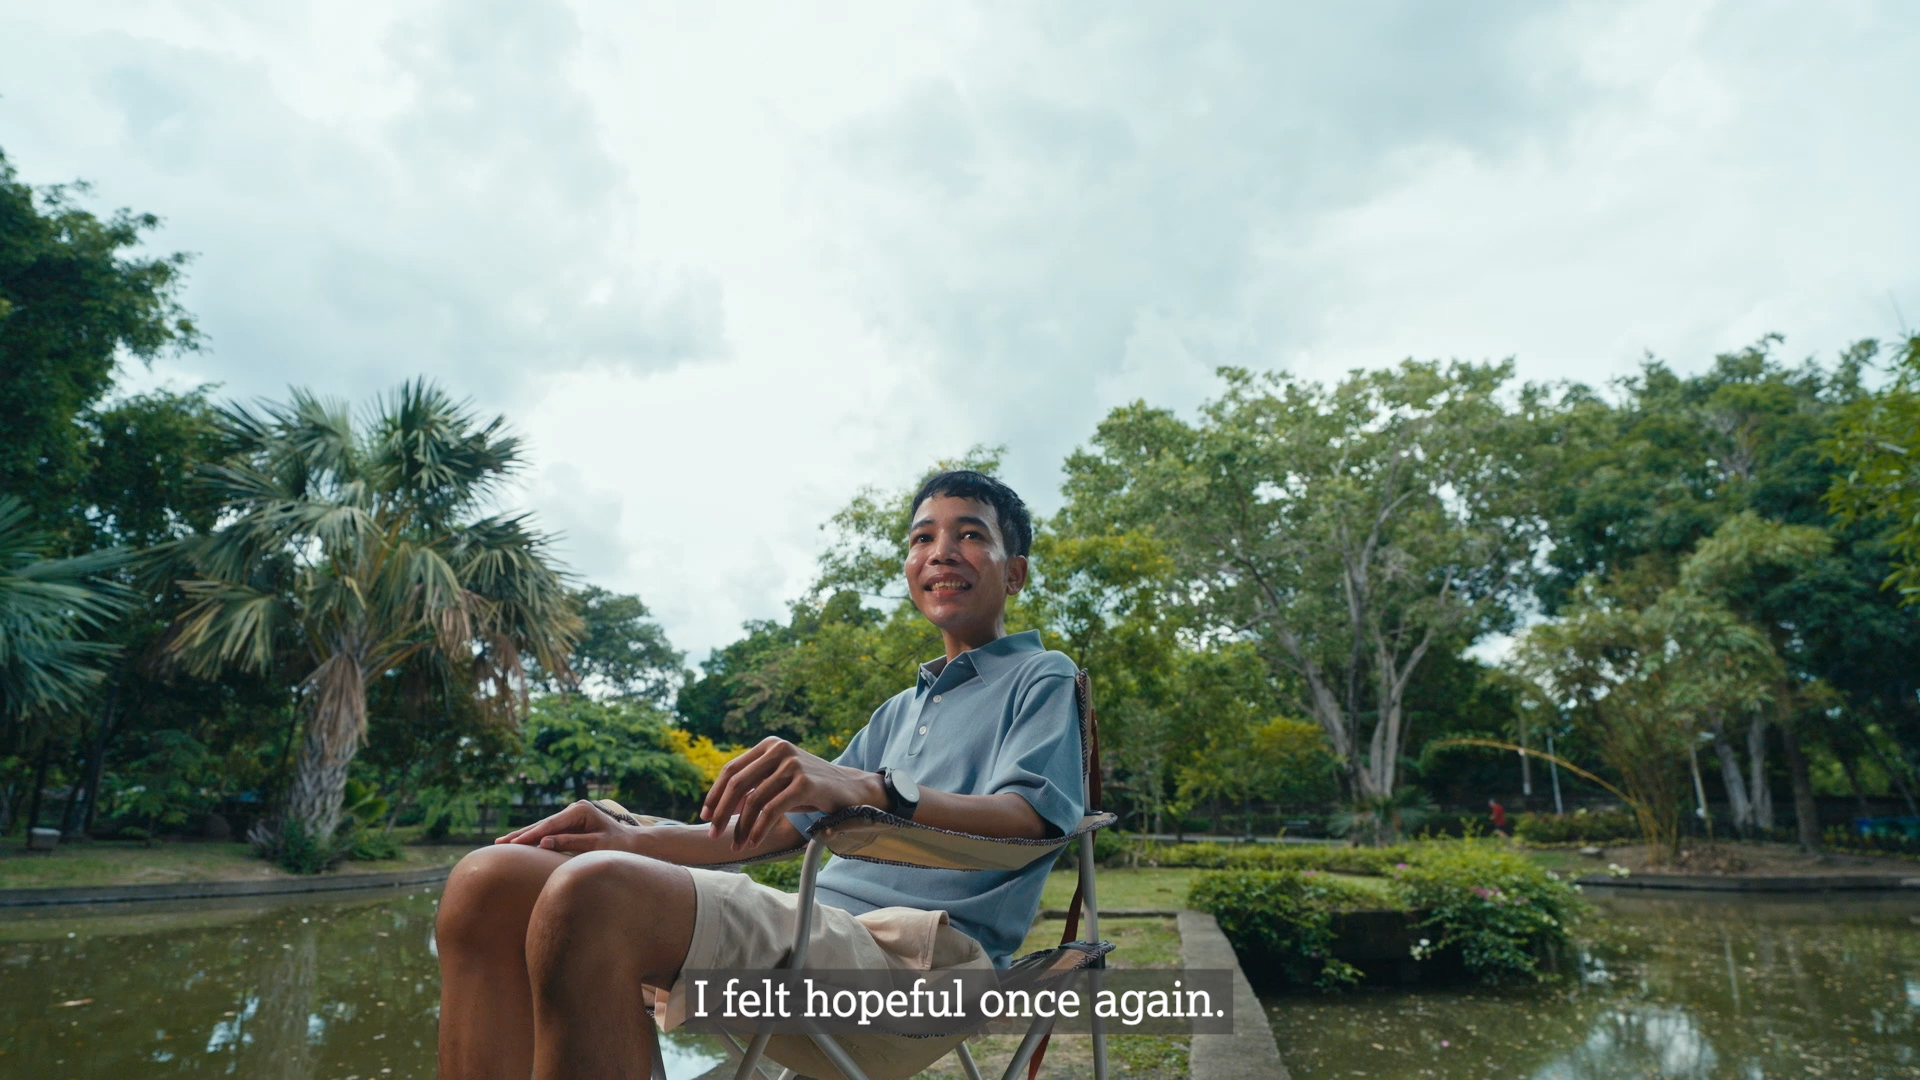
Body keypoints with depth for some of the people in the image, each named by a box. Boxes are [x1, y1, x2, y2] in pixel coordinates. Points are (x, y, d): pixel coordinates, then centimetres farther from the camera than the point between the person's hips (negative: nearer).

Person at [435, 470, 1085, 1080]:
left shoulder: (1042, 678, 9)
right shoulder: (899, 711, 31)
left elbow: (1026, 817, -12)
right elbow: (791, 824, 29)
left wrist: (870, 789, -31)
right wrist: (635, 840, 14)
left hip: (920, 954, -8)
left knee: (595, 893, -33)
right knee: (491, 882, -7)